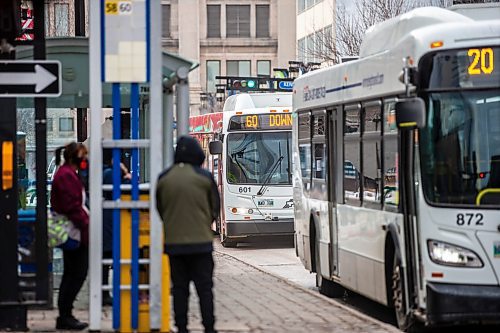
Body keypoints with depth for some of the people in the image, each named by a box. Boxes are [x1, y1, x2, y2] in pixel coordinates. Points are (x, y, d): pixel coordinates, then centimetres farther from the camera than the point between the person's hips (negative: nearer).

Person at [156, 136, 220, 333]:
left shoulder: (164, 178, -1)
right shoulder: (204, 177, -7)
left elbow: (160, 209, 9)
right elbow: (215, 208, 3)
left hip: (173, 242, 2)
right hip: (201, 241, -2)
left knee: (179, 287, 8)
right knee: (204, 287, 3)